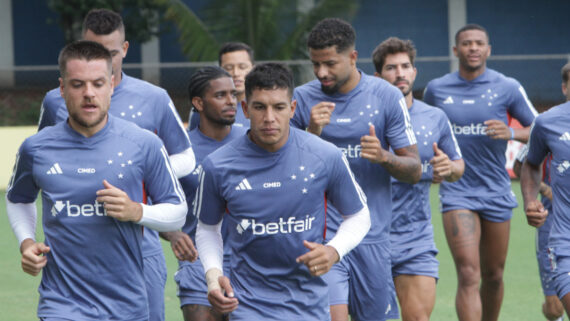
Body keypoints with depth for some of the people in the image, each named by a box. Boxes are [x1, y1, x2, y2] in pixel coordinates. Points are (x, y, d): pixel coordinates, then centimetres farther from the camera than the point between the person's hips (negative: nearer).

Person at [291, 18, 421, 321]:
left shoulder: (386, 96, -1)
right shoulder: (302, 99, 0)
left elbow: (414, 170, 2)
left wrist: (383, 157, -19)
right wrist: (311, 134, -16)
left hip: (373, 235, 2)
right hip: (322, 234, -2)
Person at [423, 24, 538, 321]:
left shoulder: (507, 87, -1)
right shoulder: (436, 89, 2)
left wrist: (511, 133, -16)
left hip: (496, 192, 2)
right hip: (457, 193, -1)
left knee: (493, 276, 12)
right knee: (468, 275, -15)